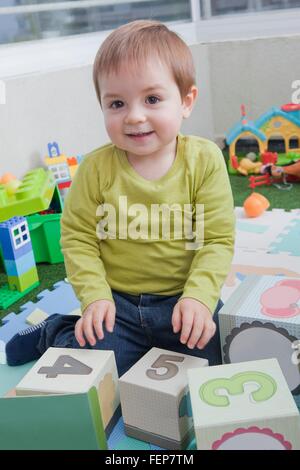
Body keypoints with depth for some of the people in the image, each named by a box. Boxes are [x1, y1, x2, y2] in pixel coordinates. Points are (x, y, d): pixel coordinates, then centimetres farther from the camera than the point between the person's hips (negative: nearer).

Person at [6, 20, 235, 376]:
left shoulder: (205, 160, -11)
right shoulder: (96, 168, -10)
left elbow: (218, 239, -9)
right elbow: (78, 236, -4)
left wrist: (199, 297, -20)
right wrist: (95, 296, -14)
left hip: (183, 298, 1)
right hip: (118, 303, -1)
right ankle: (55, 334, 22)